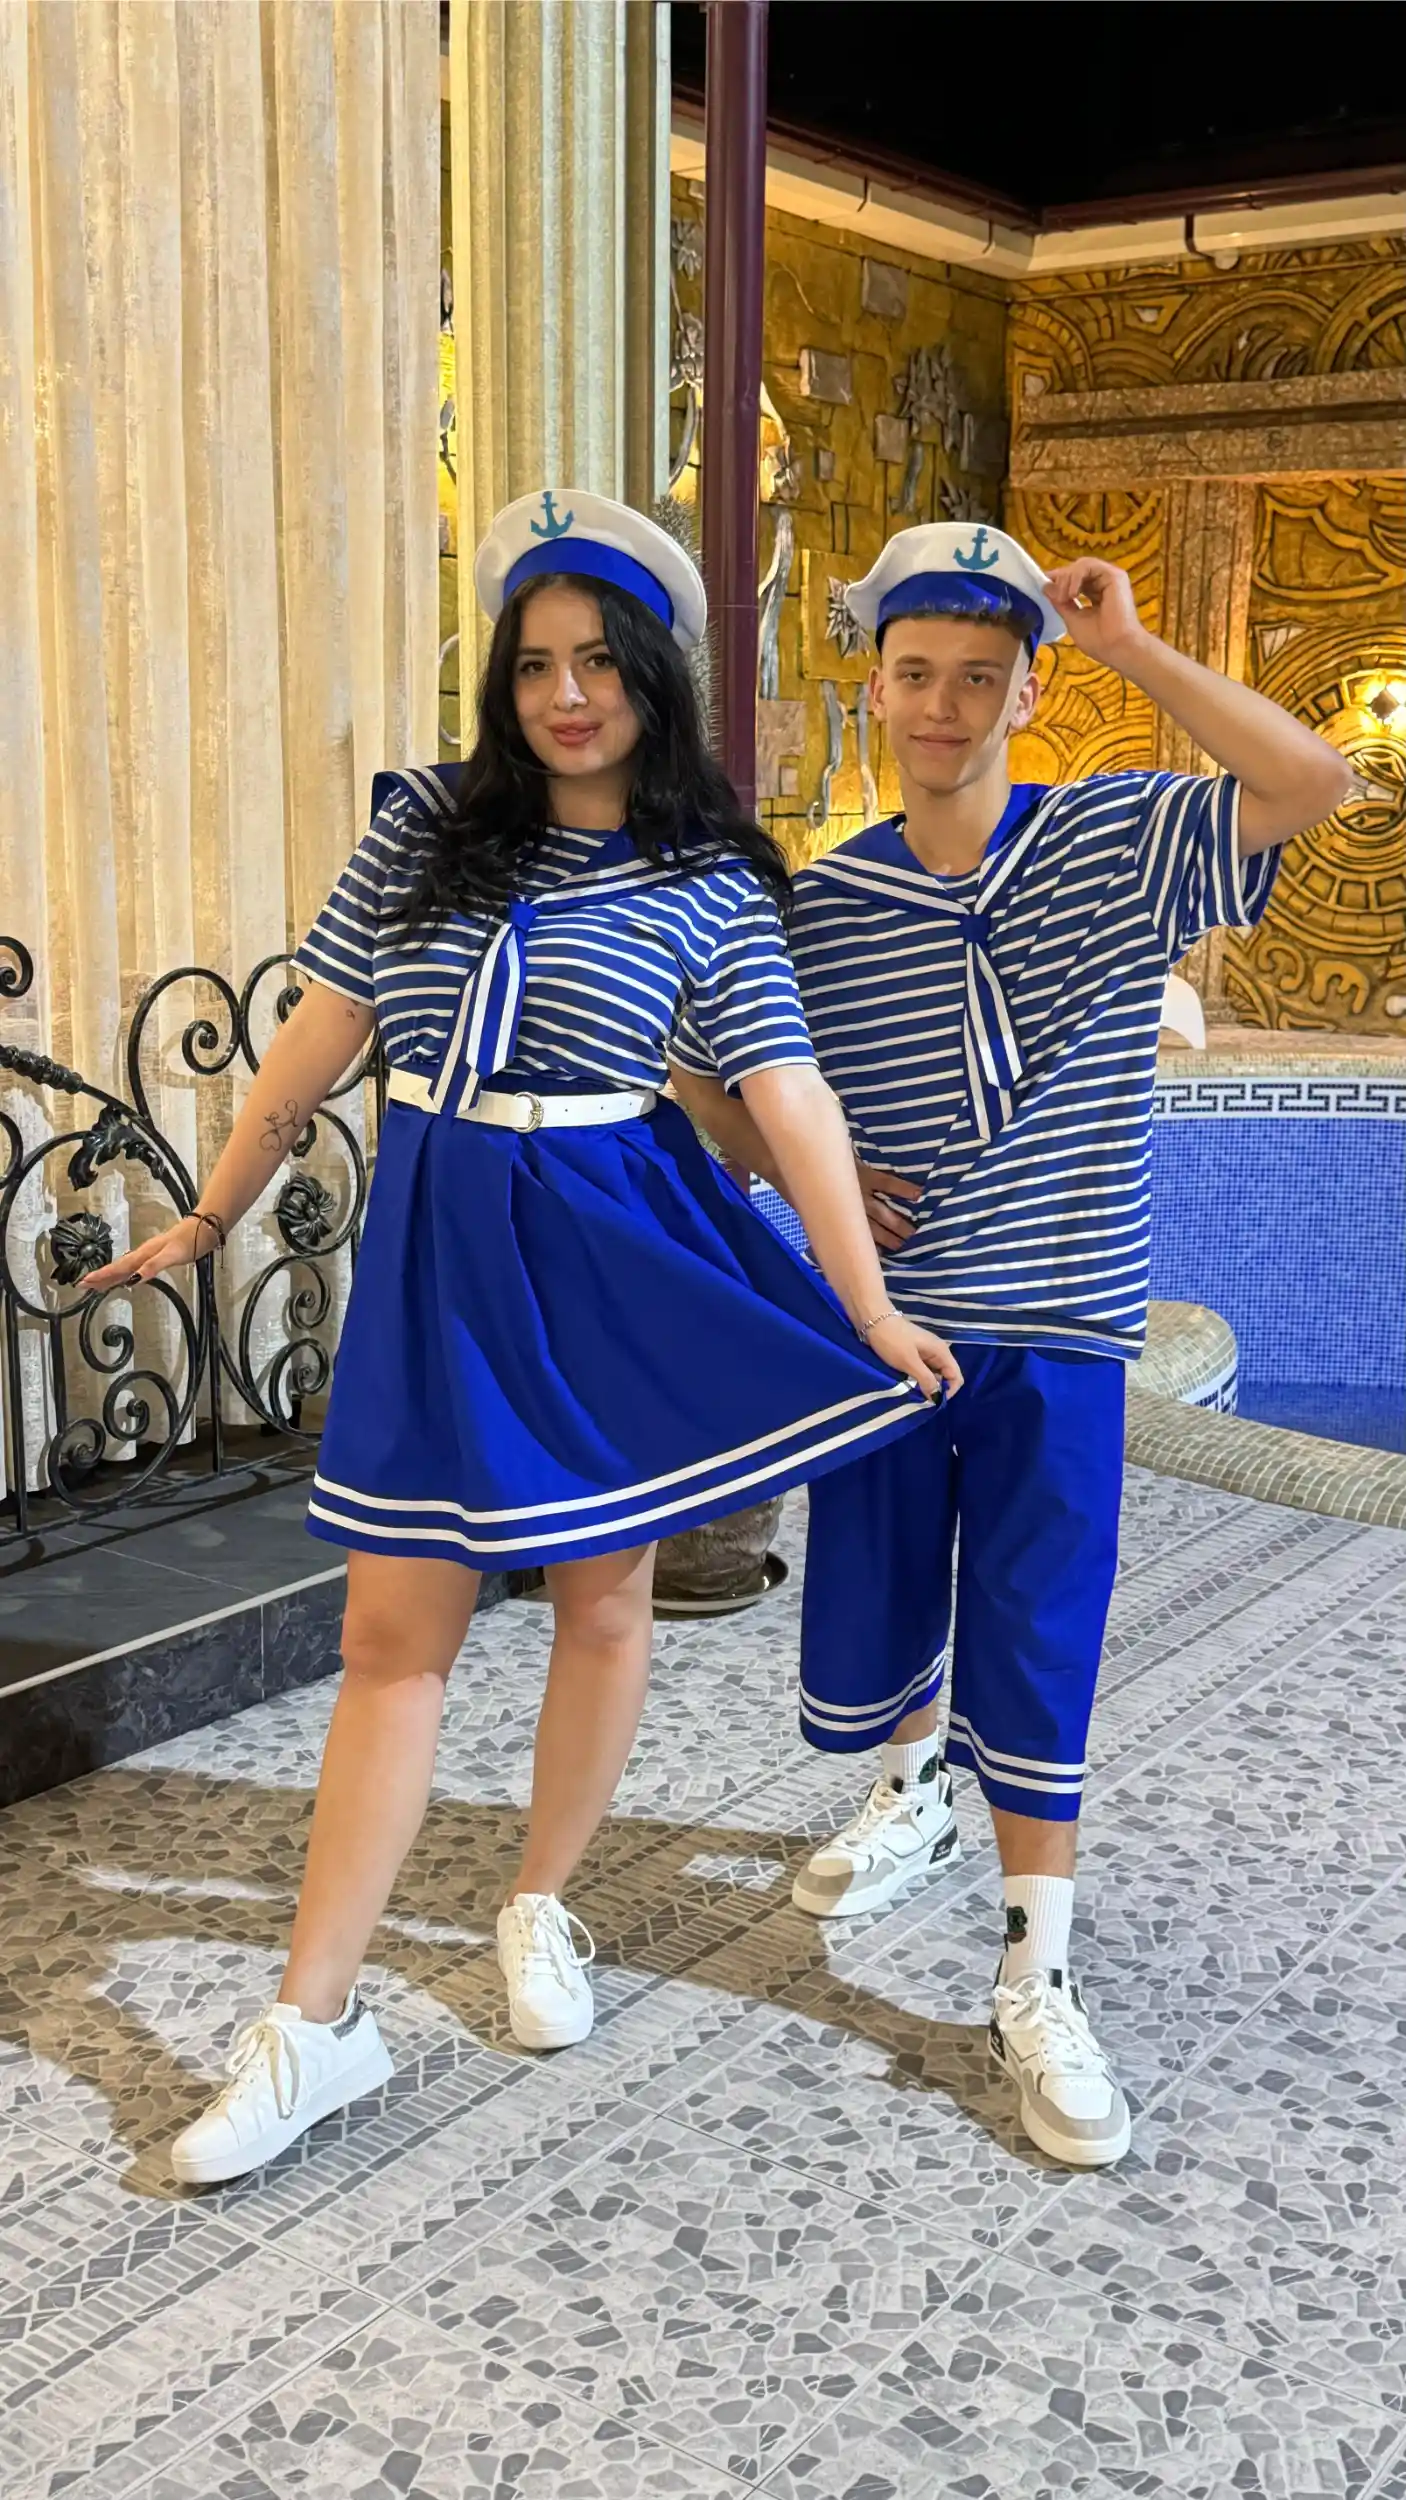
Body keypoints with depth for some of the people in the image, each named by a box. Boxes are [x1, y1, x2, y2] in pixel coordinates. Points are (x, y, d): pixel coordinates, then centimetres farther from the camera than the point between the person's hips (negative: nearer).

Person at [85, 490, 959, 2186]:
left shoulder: (713, 882, -1)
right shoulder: (425, 824, 4)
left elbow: (787, 1096, -5)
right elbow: (322, 1033, 7)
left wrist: (868, 1308, -9)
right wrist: (210, 1216, 11)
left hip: (613, 1241, -1)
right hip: (436, 1241, 1)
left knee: (602, 1593, 9)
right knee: (395, 1627, 1)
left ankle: (541, 1908, 33)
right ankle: (315, 2024, 8)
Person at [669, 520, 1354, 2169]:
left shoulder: (1117, 843, -4)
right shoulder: (819, 903, 0)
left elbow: (1312, 782, -20)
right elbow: (704, 1083, 10)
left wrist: (1128, 647, -19)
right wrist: (809, 1178, -8)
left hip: (1056, 1331, -2)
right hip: (882, 1327, 3)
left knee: (1034, 1655, -1)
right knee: (865, 1640, 13)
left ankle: (1036, 1981, 14)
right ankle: (913, 1789, 47)